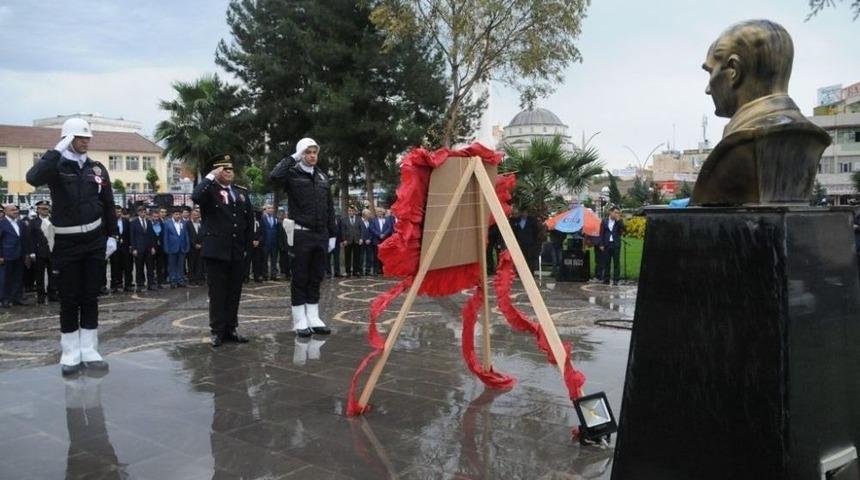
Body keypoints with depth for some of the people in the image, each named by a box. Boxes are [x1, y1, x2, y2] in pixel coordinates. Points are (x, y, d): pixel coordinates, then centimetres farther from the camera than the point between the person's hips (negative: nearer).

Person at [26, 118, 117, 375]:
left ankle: (89, 350, 16)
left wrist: (112, 236, 6)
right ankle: (71, 353, 13)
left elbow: (108, 205, 10)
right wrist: (58, 150, -25)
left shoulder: (97, 169, 5)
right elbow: (33, 178, -28)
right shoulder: (56, 166, -5)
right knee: (69, 300, 3)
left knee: (90, 297, 8)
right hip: (66, 242, -3)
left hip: (95, 240, 3)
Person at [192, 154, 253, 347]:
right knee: (217, 293, 1)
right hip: (216, 250, -4)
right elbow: (195, 197, -24)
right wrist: (211, 177, -17)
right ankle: (217, 331, 7)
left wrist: (247, 246, 8)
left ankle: (231, 329, 17)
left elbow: (250, 220, 14)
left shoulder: (242, 192, 14)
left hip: (238, 252, 4)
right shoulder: (209, 190, 0)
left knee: (234, 292, 9)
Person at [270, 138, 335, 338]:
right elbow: (275, 176, -26)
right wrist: (292, 158, -15)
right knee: (300, 278, 2)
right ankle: (300, 321, 9)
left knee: (316, 278, 11)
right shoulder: (292, 174, -3)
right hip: (301, 234, -5)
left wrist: (332, 234, 11)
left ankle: (313, 318, 19)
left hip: (321, 235, 5)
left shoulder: (322, 176, 13)